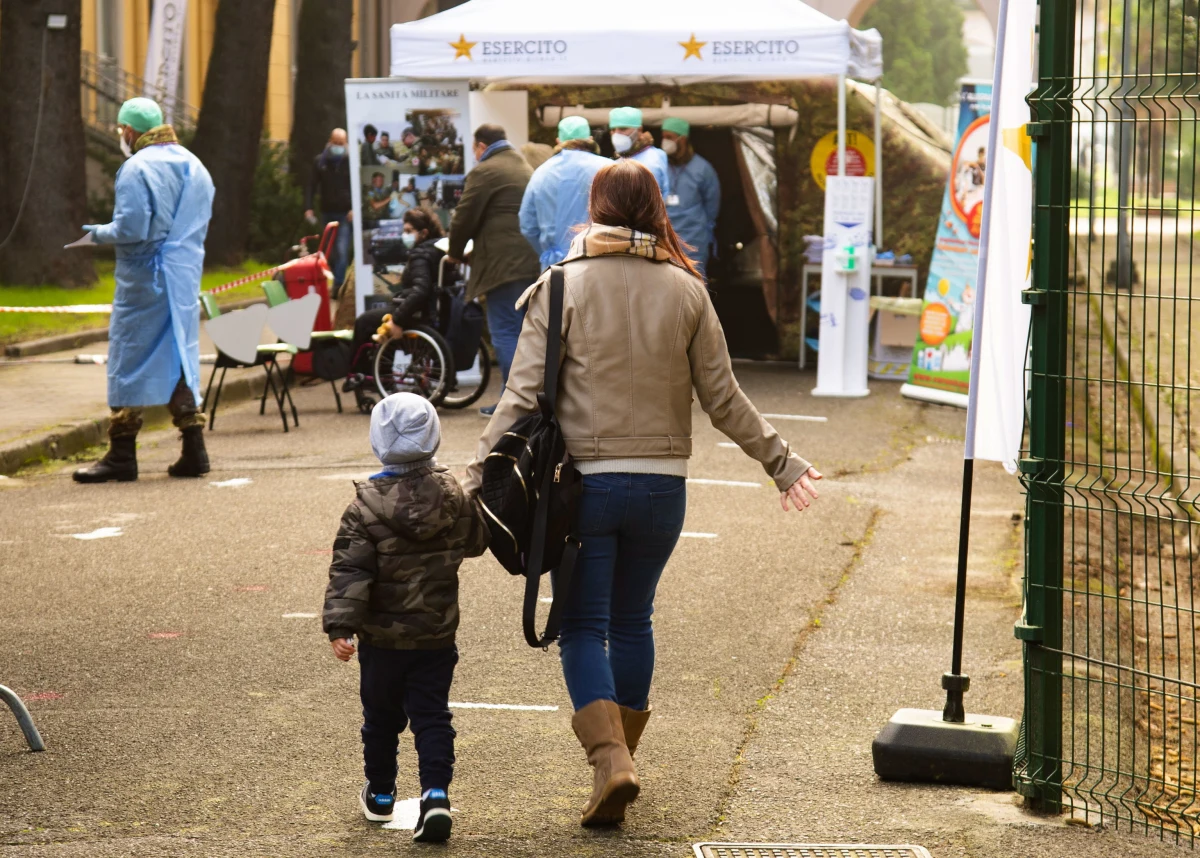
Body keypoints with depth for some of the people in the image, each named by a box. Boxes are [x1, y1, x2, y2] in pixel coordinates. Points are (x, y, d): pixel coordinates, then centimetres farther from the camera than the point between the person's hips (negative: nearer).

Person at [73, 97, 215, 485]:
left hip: (144, 278, -7)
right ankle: (193, 448, 9)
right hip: (186, 275, 7)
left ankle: (122, 455, 2)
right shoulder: (193, 165, 11)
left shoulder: (137, 168, -13)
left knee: (129, 358, -1)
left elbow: (130, 228, -18)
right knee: (181, 358, 12)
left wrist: (99, 233, -1)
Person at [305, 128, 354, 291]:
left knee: (342, 251, -13)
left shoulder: (350, 162, -3)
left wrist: (354, 208, -18)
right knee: (332, 251, 12)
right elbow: (311, 185, 4)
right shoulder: (320, 161, 5)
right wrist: (308, 208, -7)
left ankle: (338, 286, -15)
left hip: (345, 213, -3)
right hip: (327, 212, 3)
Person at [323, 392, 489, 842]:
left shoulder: (366, 505, -14)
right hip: (437, 636, 2)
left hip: (382, 638, -2)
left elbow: (349, 570, -18)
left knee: (381, 716, 16)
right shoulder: (453, 495, -4)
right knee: (432, 717, 4)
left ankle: (379, 793, 30)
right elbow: (476, 541, 13)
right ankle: (436, 793, -12)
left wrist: (340, 625, -19)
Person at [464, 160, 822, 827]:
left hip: (583, 483, -2)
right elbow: (724, 399, 3)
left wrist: (480, 475, -7)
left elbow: (523, 396, -10)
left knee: (583, 627, 4)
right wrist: (781, 461, 14)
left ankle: (609, 759, -13)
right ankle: (623, 755, 28)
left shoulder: (562, 287, -6)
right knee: (633, 619, 18)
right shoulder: (685, 291, 0)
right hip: (661, 483, 3)